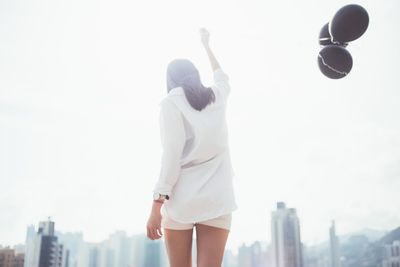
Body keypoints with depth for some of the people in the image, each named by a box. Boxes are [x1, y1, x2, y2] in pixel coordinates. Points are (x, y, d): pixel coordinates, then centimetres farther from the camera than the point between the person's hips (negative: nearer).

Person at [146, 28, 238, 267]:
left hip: (181, 199, -2)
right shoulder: (218, 97, 15)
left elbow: (172, 154, -10)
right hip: (216, 199, 3)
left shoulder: (172, 101, 1)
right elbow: (222, 76, 40)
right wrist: (206, 44, 55)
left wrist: (157, 205, -11)